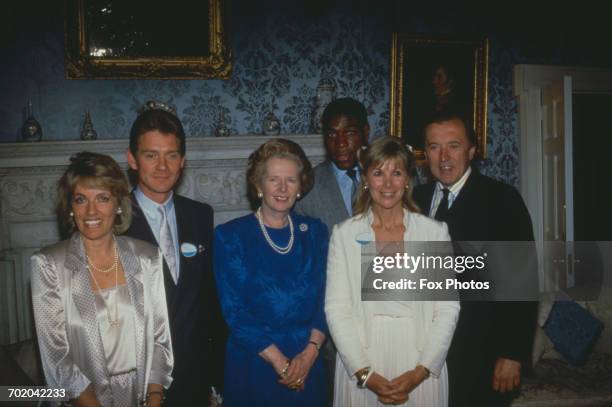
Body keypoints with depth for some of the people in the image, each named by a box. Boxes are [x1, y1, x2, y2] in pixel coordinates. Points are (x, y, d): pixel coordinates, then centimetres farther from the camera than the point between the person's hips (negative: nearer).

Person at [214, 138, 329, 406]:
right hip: (252, 366, -2)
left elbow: (326, 299, 1)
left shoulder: (315, 232, 3)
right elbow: (234, 311, -10)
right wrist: (279, 361, -15)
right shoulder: (230, 236, -6)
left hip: (308, 367, 3)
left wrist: (309, 353, -13)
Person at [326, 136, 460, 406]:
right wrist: (365, 373, -12)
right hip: (361, 363, 0)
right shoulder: (344, 233, -2)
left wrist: (421, 371, -11)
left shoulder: (435, 232, -1)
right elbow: (336, 308, -5)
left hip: (420, 366, 0)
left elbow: (448, 308, -2)